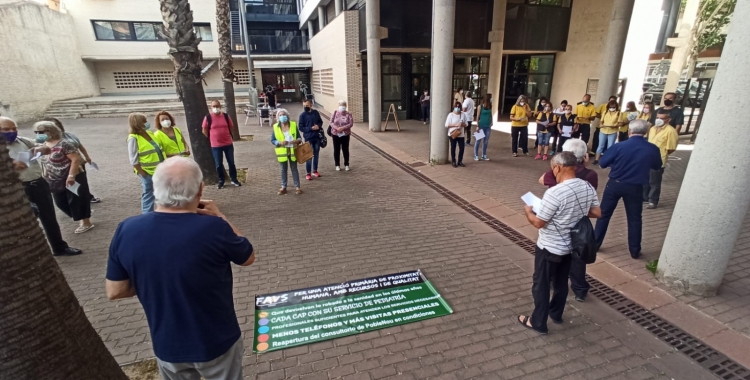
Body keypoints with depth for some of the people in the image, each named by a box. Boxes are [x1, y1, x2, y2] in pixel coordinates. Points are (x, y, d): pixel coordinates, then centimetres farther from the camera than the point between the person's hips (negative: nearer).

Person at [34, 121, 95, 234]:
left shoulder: (63, 144, -18)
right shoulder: (42, 145, 8)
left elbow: (76, 159, -22)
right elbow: (44, 162, 20)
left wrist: (71, 176, -25)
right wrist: (45, 175, 13)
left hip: (71, 178, -9)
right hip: (56, 181, 9)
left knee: (76, 199, 1)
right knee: (61, 202, 15)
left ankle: (86, 222, 13)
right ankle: (80, 218, 31)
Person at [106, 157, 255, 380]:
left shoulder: (127, 231, -16)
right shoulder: (213, 228, -28)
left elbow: (114, 291, -4)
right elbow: (248, 257, -9)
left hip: (167, 346, 3)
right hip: (217, 343, -3)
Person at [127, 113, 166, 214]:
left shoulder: (150, 133, 9)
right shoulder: (133, 138, -13)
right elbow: (133, 159, -15)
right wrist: (142, 173, -16)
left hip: (158, 170, 7)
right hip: (147, 172, -7)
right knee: (148, 194, 3)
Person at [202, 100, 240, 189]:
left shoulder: (226, 116, -2)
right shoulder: (208, 117, -7)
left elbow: (231, 128, 11)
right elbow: (204, 131, 1)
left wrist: (227, 136, 10)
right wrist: (212, 138, 4)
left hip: (228, 143, 2)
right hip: (215, 145, -1)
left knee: (231, 162, 10)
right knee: (219, 165, 7)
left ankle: (234, 179, 25)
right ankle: (221, 180, 24)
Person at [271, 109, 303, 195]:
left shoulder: (293, 125, -2)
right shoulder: (275, 127, -3)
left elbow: (299, 137, 3)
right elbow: (272, 140, -1)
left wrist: (297, 141, -21)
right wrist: (280, 143, -20)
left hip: (292, 151, 0)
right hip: (282, 152, 0)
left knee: (294, 169, 9)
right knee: (283, 169, 11)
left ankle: (297, 187, 16)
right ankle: (283, 187, 21)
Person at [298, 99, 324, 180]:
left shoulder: (315, 112, 1)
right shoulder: (302, 115, -8)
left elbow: (320, 121, 13)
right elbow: (301, 128, -8)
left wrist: (318, 125, -10)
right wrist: (311, 128, -19)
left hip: (317, 137, 4)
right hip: (308, 138, -4)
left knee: (316, 154, 13)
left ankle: (315, 171, 28)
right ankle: (308, 173, 10)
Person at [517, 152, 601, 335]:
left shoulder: (554, 193, -30)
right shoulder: (588, 188, -6)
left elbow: (538, 223, -23)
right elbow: (597, 213, 6)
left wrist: (528, 211, -4)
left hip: (550, 248, -7)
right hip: (571, 245, 8)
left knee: (541, 285, 10)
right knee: (561, 281, 25)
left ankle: (538, 323, 23)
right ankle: (556, 313, 43)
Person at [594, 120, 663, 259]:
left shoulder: (619, 146, -16)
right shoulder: (653, 149, -6)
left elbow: (602, 163, -9)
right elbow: (657, 167, 11)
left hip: (615, 184, -1)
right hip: (635, 188, 2)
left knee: (604, 214, 12)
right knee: (635, 219, 14)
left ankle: (594, 244, 19)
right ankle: (635, 251, 22)